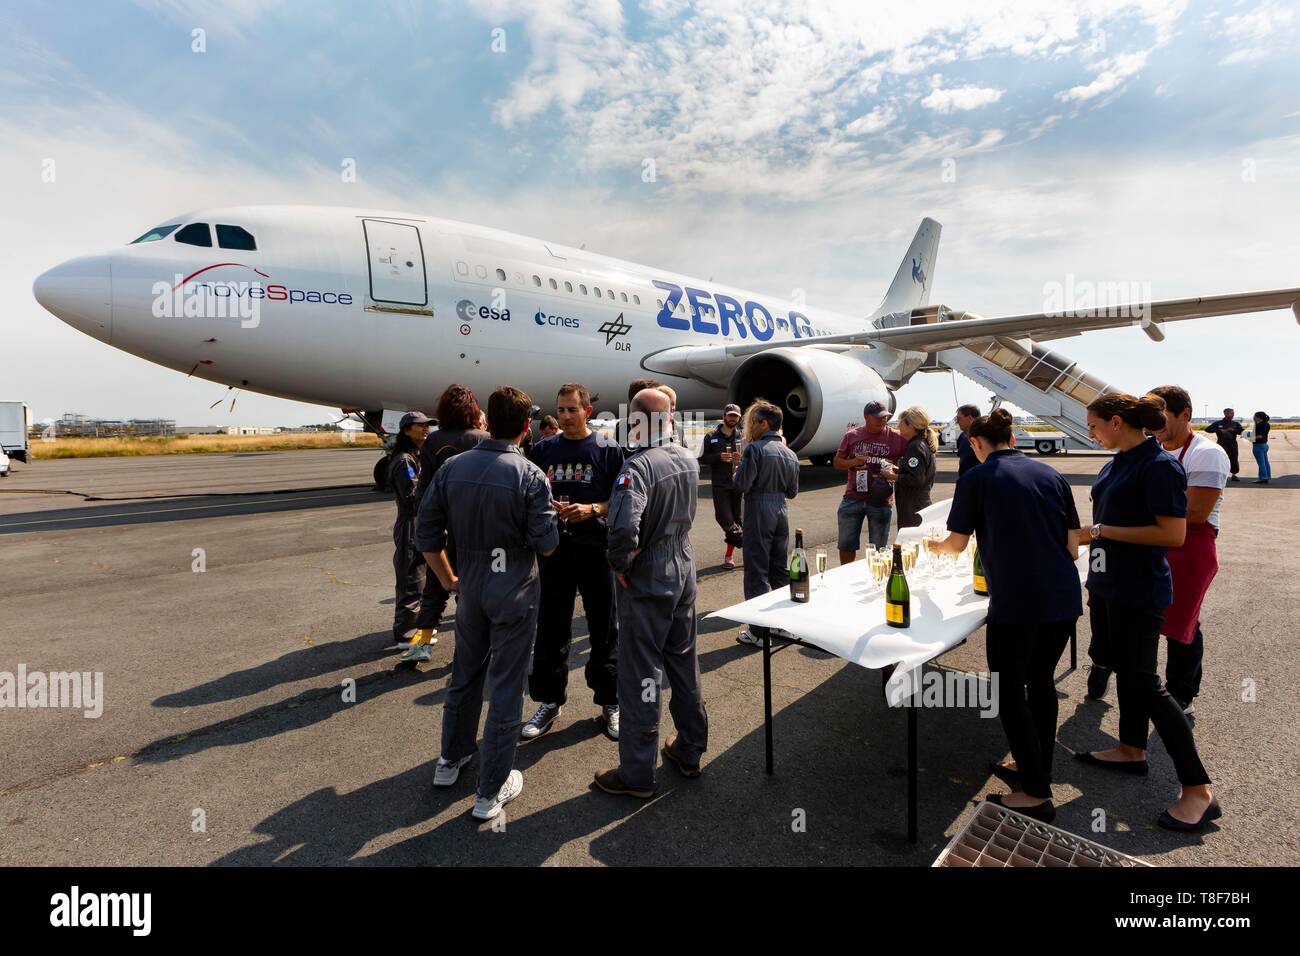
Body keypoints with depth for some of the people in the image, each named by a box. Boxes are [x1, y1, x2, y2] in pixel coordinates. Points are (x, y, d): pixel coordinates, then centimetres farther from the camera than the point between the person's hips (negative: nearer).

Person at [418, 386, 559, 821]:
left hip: (470, 588, 5)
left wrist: (449, 580, 11)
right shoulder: (530, 476, -18)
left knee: (465, 675, 24)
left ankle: (451, 760, 42)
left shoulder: (452, 468, -4)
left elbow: (426, 534, 0)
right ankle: (492, 790, 20)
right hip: (515, 591, -4)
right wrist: (548, 514, 4)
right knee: (506, 687, 7)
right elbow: (546, 545, -16)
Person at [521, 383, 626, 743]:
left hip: (596, 550, -2)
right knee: (551, 630, 11)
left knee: (604, 629, 9)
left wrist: (591, 510, -18)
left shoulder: (608, 451, -1)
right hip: (554, 551, 2)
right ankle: (549, 702, 27)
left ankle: (609, 703, 25)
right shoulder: (542, 450, 7)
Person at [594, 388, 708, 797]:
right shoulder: (689, 459, 2)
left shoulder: (638, 467, -24)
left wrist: (621, 564, -19)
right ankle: (689, 751, 36)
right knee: (684, 664, 20)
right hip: (684, 573, 7)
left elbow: (624, 526, -36)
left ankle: (637, 774, 19)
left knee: (640, 674, 5)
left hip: (647, 583, -7)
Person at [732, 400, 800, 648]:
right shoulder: (790, 453, 10)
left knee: (756, 572, 0)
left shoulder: (755, 448, -12)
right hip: (781, 511, 7)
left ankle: (759, 632, 6)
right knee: (780, 569, 17)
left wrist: (737, 471, 3)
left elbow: (742, 484, -17)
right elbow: (792, 491, 13)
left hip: (758, 512, -7)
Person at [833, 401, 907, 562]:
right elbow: (837, 462, 8)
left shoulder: (896, 437, -1)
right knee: (846, 544, 9)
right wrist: (853, 462, -12)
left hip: (880, 500, -1)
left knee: (878, 548, 8)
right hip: (853, 498, 2)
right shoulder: (852, 436, 5)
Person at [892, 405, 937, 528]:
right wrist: (898, 470, 11)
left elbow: (916, 479, -23)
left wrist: (894, 476, -13)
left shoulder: (915, 447, -16)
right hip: (922, 503, 10)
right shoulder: (924, 444, 16)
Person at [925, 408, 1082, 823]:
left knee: (1009, 692, 9)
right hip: (1064, 598, 6)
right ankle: (1037, 767, 37)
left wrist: (933, 545, 25)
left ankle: (1036, 793, 16)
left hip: (1015, 602, -6)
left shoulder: (976, 478, -4)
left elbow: (957, 543, 4)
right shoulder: (1050, 475, 9)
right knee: (1041, 681, 22)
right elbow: (1072, 547, 10)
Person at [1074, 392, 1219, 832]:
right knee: (1123, 667, 19)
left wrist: (1099, 531, -21)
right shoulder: (1116, 463, 8)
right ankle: (1132, 750, 36)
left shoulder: (1159, 465, -18)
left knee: (1143, 681, -3)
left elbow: (1173, 534, -22)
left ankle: (1199, 790, 9)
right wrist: (1096, 582, 20)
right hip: (1108, 584, 9)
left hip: (1138, 592, -9)